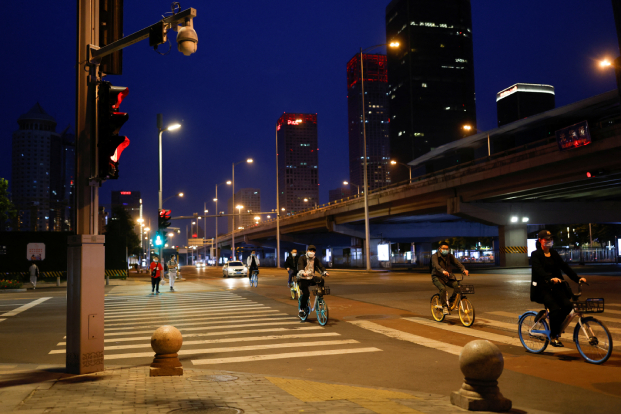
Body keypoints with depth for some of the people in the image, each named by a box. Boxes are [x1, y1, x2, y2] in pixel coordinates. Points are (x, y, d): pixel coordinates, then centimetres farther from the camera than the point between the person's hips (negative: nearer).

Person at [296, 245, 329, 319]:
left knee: (321, 280, -25)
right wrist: (302, 273, -46)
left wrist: (325, 272, -27)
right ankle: (301, 309, -6)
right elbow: (300, 267, -24)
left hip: (311, 278, 4)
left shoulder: (316, 259, 8)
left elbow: (320, 266, -6)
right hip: (303, 279, -4)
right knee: (306, 293, -23)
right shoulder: (302, 258, -6)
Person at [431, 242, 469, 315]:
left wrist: (463, 270, -31)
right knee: (443, 289, -31)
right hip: (437, 277, -4)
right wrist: (443, 271, -49)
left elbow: (457, 263, -11)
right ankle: (444, 307, -17)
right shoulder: (435, 256, -9)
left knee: (457, 285, -21)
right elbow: (436, 265, -28)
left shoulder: (450, 256, 5)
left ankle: (451, 302, -1)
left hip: (448, 277, 4)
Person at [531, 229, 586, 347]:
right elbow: (539, 270, -20)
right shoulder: (536, 255, -3)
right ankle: (554, 337, -8)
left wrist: (577, 278, -7)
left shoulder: (554, 254, 15)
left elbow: (565, 267, 7)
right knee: (555, 308, -23)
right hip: (542, 287, -5)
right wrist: (550, 278, -38)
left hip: (555, 286, 5)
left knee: (567, 305, -18)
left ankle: (556, 327, 7)